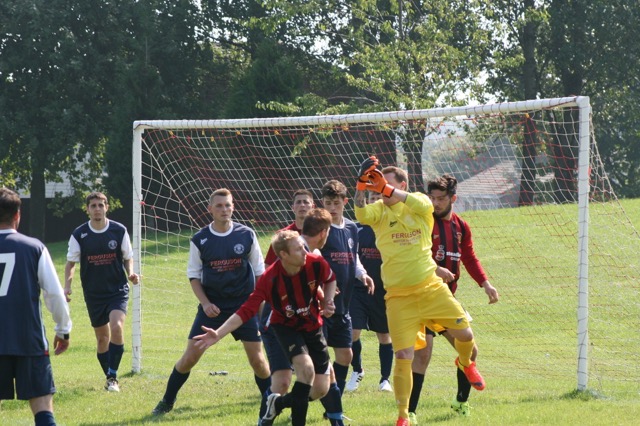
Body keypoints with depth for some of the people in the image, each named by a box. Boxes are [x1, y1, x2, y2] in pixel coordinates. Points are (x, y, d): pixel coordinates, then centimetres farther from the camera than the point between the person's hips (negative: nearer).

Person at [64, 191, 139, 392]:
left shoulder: (119, 231, -3)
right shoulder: (79, 235, -3)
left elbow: (128, 258, 8)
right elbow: (71, 263, 4)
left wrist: (130, 273, -11)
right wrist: (67, 285, -11)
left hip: (118, 290, -2)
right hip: (93, 293, 2)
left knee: (116, 326, -24)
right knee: (102, 337, 8)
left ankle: (112, 376, -17)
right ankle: (110, 378, 25)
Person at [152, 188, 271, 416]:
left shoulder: (246, 235, -3)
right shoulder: (200, 240, -4)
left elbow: (259, 270, 6)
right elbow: (193, 275, 3)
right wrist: (205, 303, -9)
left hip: (244, 305, 0)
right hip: (212, 307, 0)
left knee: (257, 359, -1)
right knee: (190, 356, -4)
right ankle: (167, 401, 12)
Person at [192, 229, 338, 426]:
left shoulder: (316, 263, -20)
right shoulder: (269, 279, -28)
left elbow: (330, 279, 5)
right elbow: (246, 311, -26)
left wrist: (328, 302, -10)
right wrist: (218, 334, -34)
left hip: (313, 326, 4)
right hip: (286, 327, -4)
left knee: (320, 389, -2)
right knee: (306, 368, -31)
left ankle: (278, 402, 24)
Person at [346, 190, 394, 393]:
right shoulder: (357, 229, 3)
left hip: (384, 291, 0)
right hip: (358, 290, 0)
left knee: (384, 336, 8)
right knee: (352, 332, -9)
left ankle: (385, 379, 22)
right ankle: (357, 371, 16)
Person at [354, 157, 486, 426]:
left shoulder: (419, 202, -1)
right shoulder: (379, 210, 0)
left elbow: (420, 204, -26)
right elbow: (362, 215, -22)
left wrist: (387, 189, -37)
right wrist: (361, 187, -39)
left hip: (431, 288, 1)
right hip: (398, 296, -1)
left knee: (464, 335, -2)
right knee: (403, 357, -6)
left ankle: (466, 363, 35)